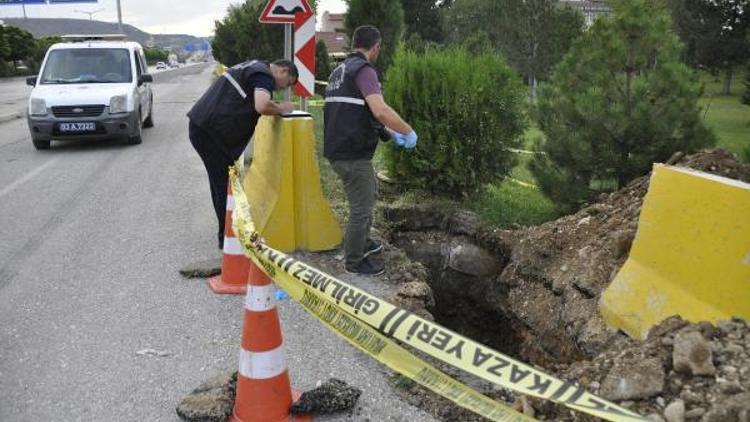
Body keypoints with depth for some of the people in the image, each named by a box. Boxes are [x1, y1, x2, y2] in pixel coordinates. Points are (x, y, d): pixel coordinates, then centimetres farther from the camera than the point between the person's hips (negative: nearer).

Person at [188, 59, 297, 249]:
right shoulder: (264, 75, -10)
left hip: (200, 125, 10)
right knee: (225, 185, -2)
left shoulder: (254, 67, 21)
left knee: (220, 183, 17)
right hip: (210, 131, -10)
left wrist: (276, 108, 14)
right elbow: (262, 106, -29)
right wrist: (282, 109, -9)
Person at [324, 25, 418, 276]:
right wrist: (408, 132, -13)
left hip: (339, 149, 10)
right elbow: (380, 110, -28)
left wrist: (391, 134, 24)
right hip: (353, 154, -10)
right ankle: (354, 262, 16)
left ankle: (361, 243, 40)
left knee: (370, 194, 26)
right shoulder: (364, 70, -13)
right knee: (362, 208, 3)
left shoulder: (340, 70, 17)